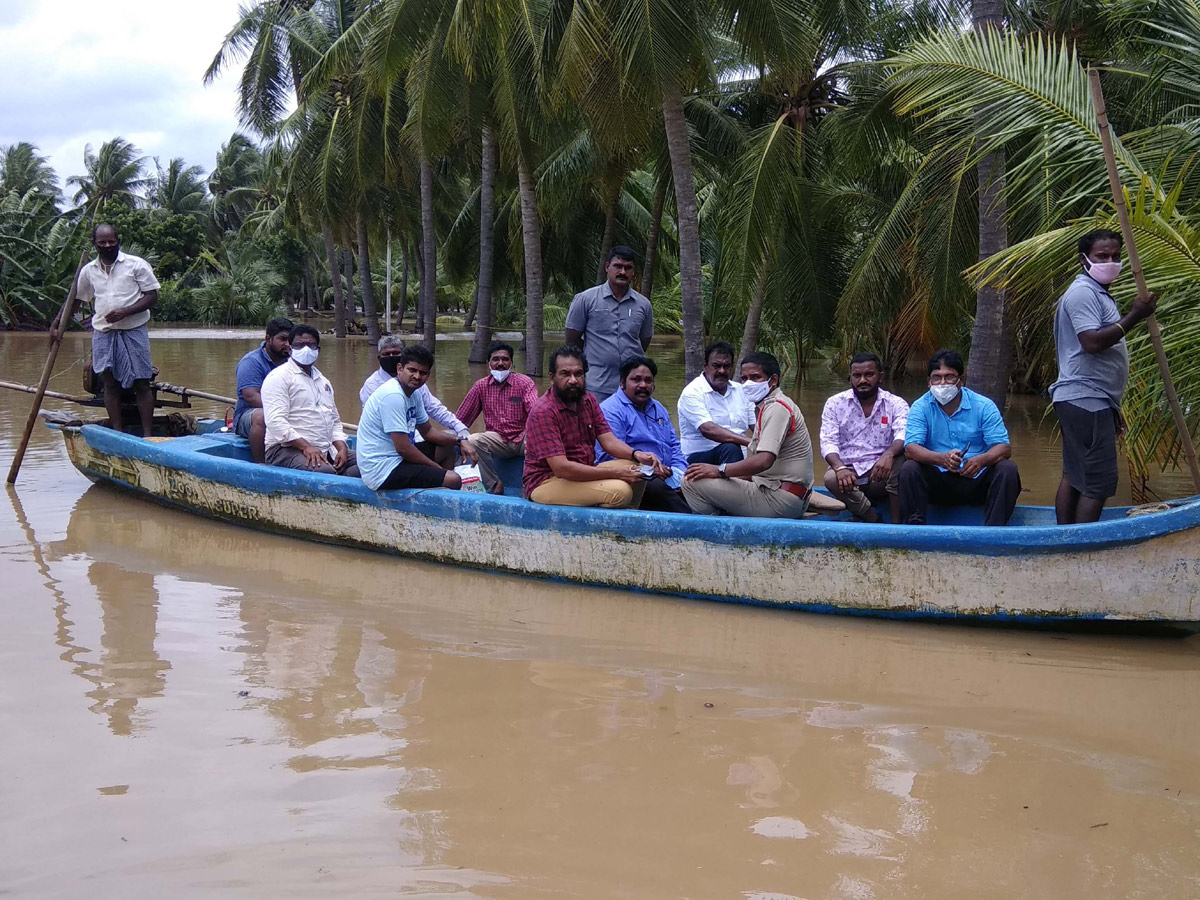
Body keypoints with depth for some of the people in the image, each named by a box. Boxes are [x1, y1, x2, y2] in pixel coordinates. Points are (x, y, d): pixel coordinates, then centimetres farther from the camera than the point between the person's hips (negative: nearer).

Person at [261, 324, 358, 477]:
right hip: (287, 449, -8)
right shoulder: (278, 377, -2)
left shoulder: (323, 381, 24)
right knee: (326, 471, -38)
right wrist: (306, 447, -23)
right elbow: (275, 421, -15)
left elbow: (334, 420, 27)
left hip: (326, 450, 8)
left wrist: (341, 448, 6)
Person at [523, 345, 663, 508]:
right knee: (619, 491, -27)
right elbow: (561, 468, -25)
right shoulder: (543, 412, -19)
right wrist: (616, 473, -25)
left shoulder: (588, 400, 7)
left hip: (584, 472, 9)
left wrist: (636, 455, -19)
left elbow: (609, 441, 4)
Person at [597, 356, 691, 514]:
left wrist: (680, 473, 6)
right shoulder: (610, 410, -3)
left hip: (667, 476, 8)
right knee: (659, 488, -37)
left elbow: (674, 446, 28)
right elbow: (609, 455, -15)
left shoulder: (658, 409, 26)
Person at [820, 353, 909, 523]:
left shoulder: (896, 404, 3)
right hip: (849, 472, 0)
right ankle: (875, 521, -15)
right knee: (832, 478, -33)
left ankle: (896, 523, -23)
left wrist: (889, 454, -39)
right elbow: (828, 442, -6)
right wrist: (840, 468, -28)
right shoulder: (835, 404, 5)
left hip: (882, 473, 0)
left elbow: (904, 437, -15)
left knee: (901, 460, -31)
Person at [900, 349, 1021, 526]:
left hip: (977, 481, 1)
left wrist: (981, 460, -32)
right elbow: (910, 448, -13)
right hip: (938, 481, -1)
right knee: (909, 470, -26)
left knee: (1008, 470, -24)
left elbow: (1004, 448, -8)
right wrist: (941, 458, -35)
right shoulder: (921, 407, 0)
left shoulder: (984, 406, 0)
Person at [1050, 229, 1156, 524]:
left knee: (1074, 476, 10)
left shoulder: (1099, 294, 22)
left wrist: (1113, 406, 26)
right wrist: (1133, 317, -19)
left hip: (1078, 401, 11)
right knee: (1099, 481, -10)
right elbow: (1091, 342, -25)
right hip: (1087, 400, -11)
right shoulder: (1083, 293, -12)